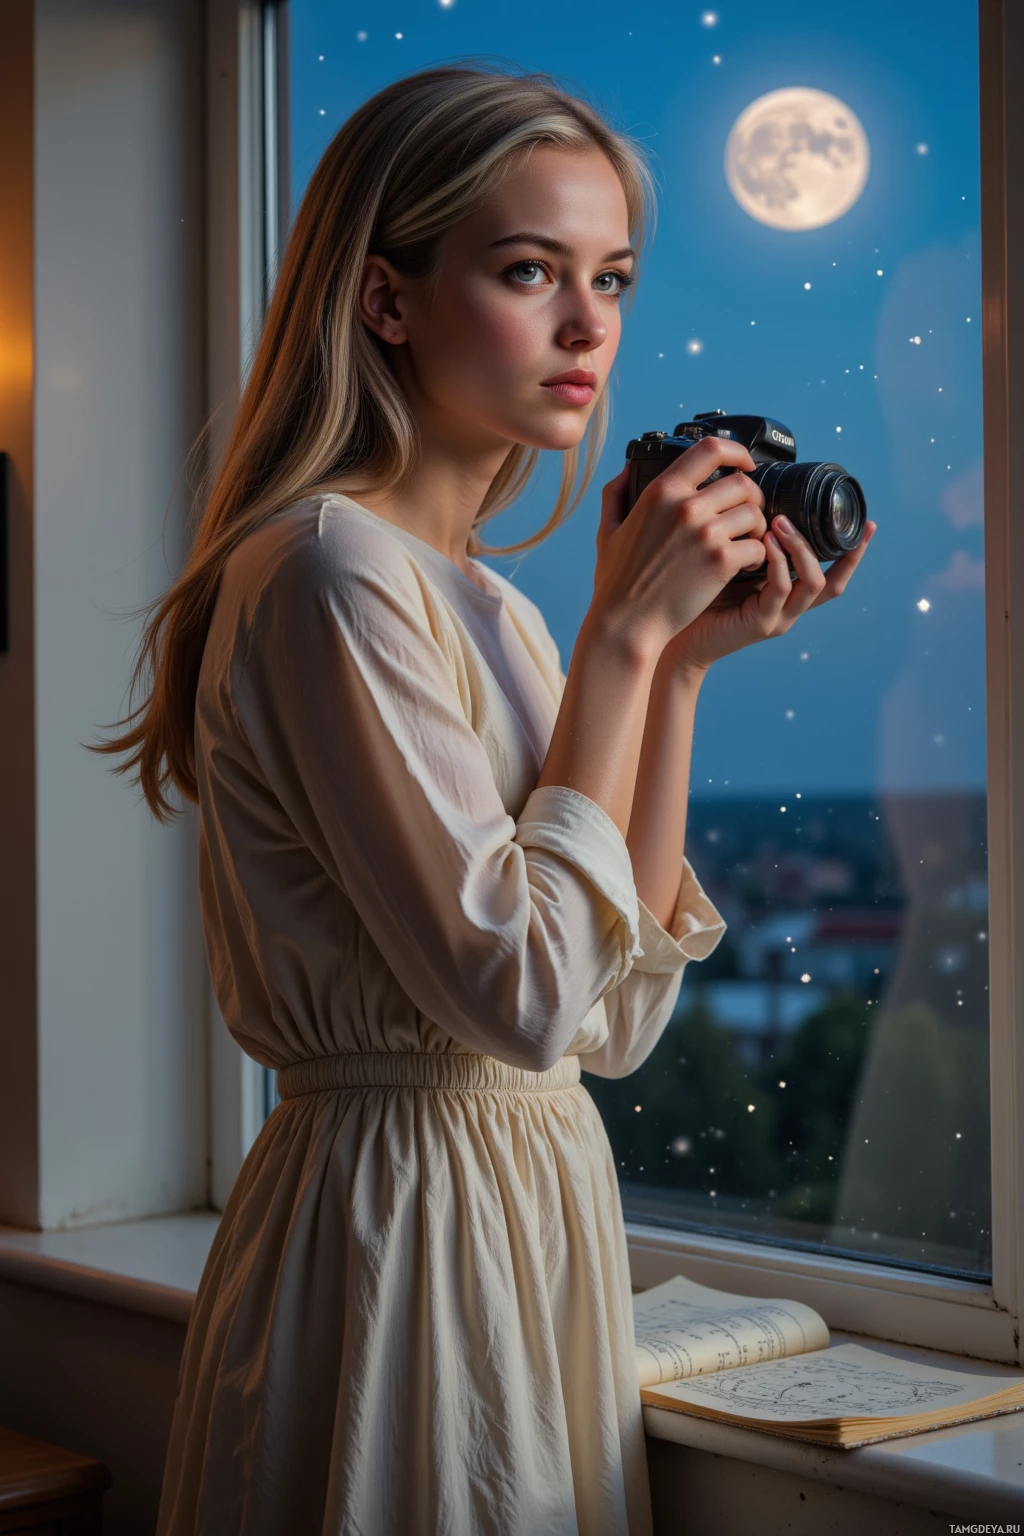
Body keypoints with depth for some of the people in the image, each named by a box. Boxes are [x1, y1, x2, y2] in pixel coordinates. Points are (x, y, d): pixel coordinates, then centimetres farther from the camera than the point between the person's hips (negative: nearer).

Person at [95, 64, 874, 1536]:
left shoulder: (486, 602, 10)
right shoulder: (332, 570, -16)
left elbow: (620, 1018, 5)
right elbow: (520, 996, -23)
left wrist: (681, 659, -1)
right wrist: (620, 635, -17)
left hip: (533, 1214, 9)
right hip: (399, 1230, -9)